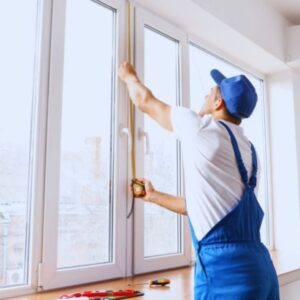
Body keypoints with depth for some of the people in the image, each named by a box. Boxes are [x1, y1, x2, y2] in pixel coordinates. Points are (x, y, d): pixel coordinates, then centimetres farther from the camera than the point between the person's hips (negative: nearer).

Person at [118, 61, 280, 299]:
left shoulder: (201, 127, -7)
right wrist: (154, 196, 35)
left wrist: (129, 75, 30)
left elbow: (145, 101, 9)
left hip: (225, 267, -8)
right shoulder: (248, 151, 15)